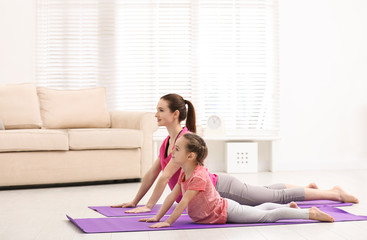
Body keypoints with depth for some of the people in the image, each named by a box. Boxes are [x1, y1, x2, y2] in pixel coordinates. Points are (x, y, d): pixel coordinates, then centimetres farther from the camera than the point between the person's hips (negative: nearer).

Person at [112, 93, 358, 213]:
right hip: (214, 189, 9)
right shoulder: (168, 141, 1)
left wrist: (149, 206, -30)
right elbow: (153, 173, 7)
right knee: (266, 192, 29)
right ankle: (308, 187, 50)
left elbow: (166, 176, -31)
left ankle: (335, 193, 16)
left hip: (221, 190, -8)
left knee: (280, 197, 4)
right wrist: (134, 201, 6)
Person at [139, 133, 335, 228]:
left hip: (226, 212, -9)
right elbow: (172, 196, 4)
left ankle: (310, 213, -4)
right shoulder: (185, 172, -1)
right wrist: (157, 217, 0)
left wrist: (167, 222, -31)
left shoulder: (198, 176, -30)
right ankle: (290, 206, 39)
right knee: (257, 210, 25)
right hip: (221, 211, 9)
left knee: (268, 216, -6)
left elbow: (183, 202, -33)